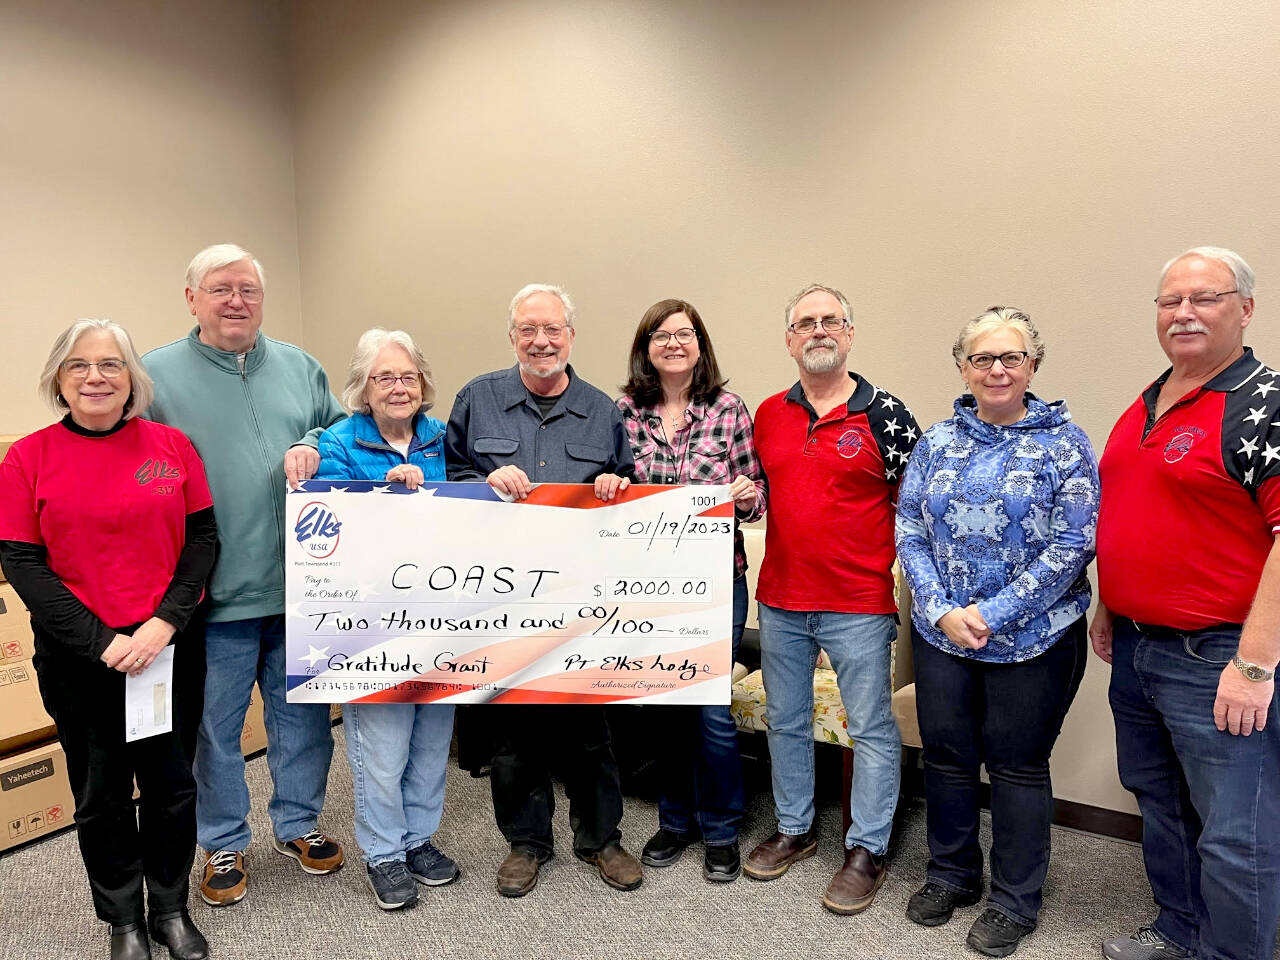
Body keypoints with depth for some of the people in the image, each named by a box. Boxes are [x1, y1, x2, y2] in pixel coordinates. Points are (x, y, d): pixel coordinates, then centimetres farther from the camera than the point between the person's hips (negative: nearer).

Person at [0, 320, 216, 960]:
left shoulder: (171, 446, -1)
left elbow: (202, 539, 0)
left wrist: (165, 623, -12)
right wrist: (100, 642, -13)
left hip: (172, 647, 1)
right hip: (78, 657, -1)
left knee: (172, 783, 11)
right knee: (101, 793, 12)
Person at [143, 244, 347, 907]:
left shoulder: (299, 367, 10)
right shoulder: (157, 374, 0)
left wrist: (312, 447, -10)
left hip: (302, 585, 3)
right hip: (215, 595, -3)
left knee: (303, 714, 15)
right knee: (215, 726, 10)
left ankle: (298, 824, 35)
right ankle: (223, 845, 31)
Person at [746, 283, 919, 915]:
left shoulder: (885, 414, -7)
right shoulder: (767, 416, 7)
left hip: (859, 606, -4)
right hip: (780, 601, 5)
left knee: (871, 727, 6)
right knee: (785, 720, 16)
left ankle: (866, 850, 23)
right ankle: (793, 829, 35)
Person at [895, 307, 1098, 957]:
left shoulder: (1065, 444, -6)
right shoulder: (936, 443, 4)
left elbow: (1071, 547, -12)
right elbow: (909, 533, 2)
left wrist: (994, 614, -16)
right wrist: (943, 611, -11)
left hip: (1034, 640, -3)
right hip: (940, 632, 3)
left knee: (1018, 764, 10)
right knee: (945, 755, 14)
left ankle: (1015, 902, 30)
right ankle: (951, 874, 36)